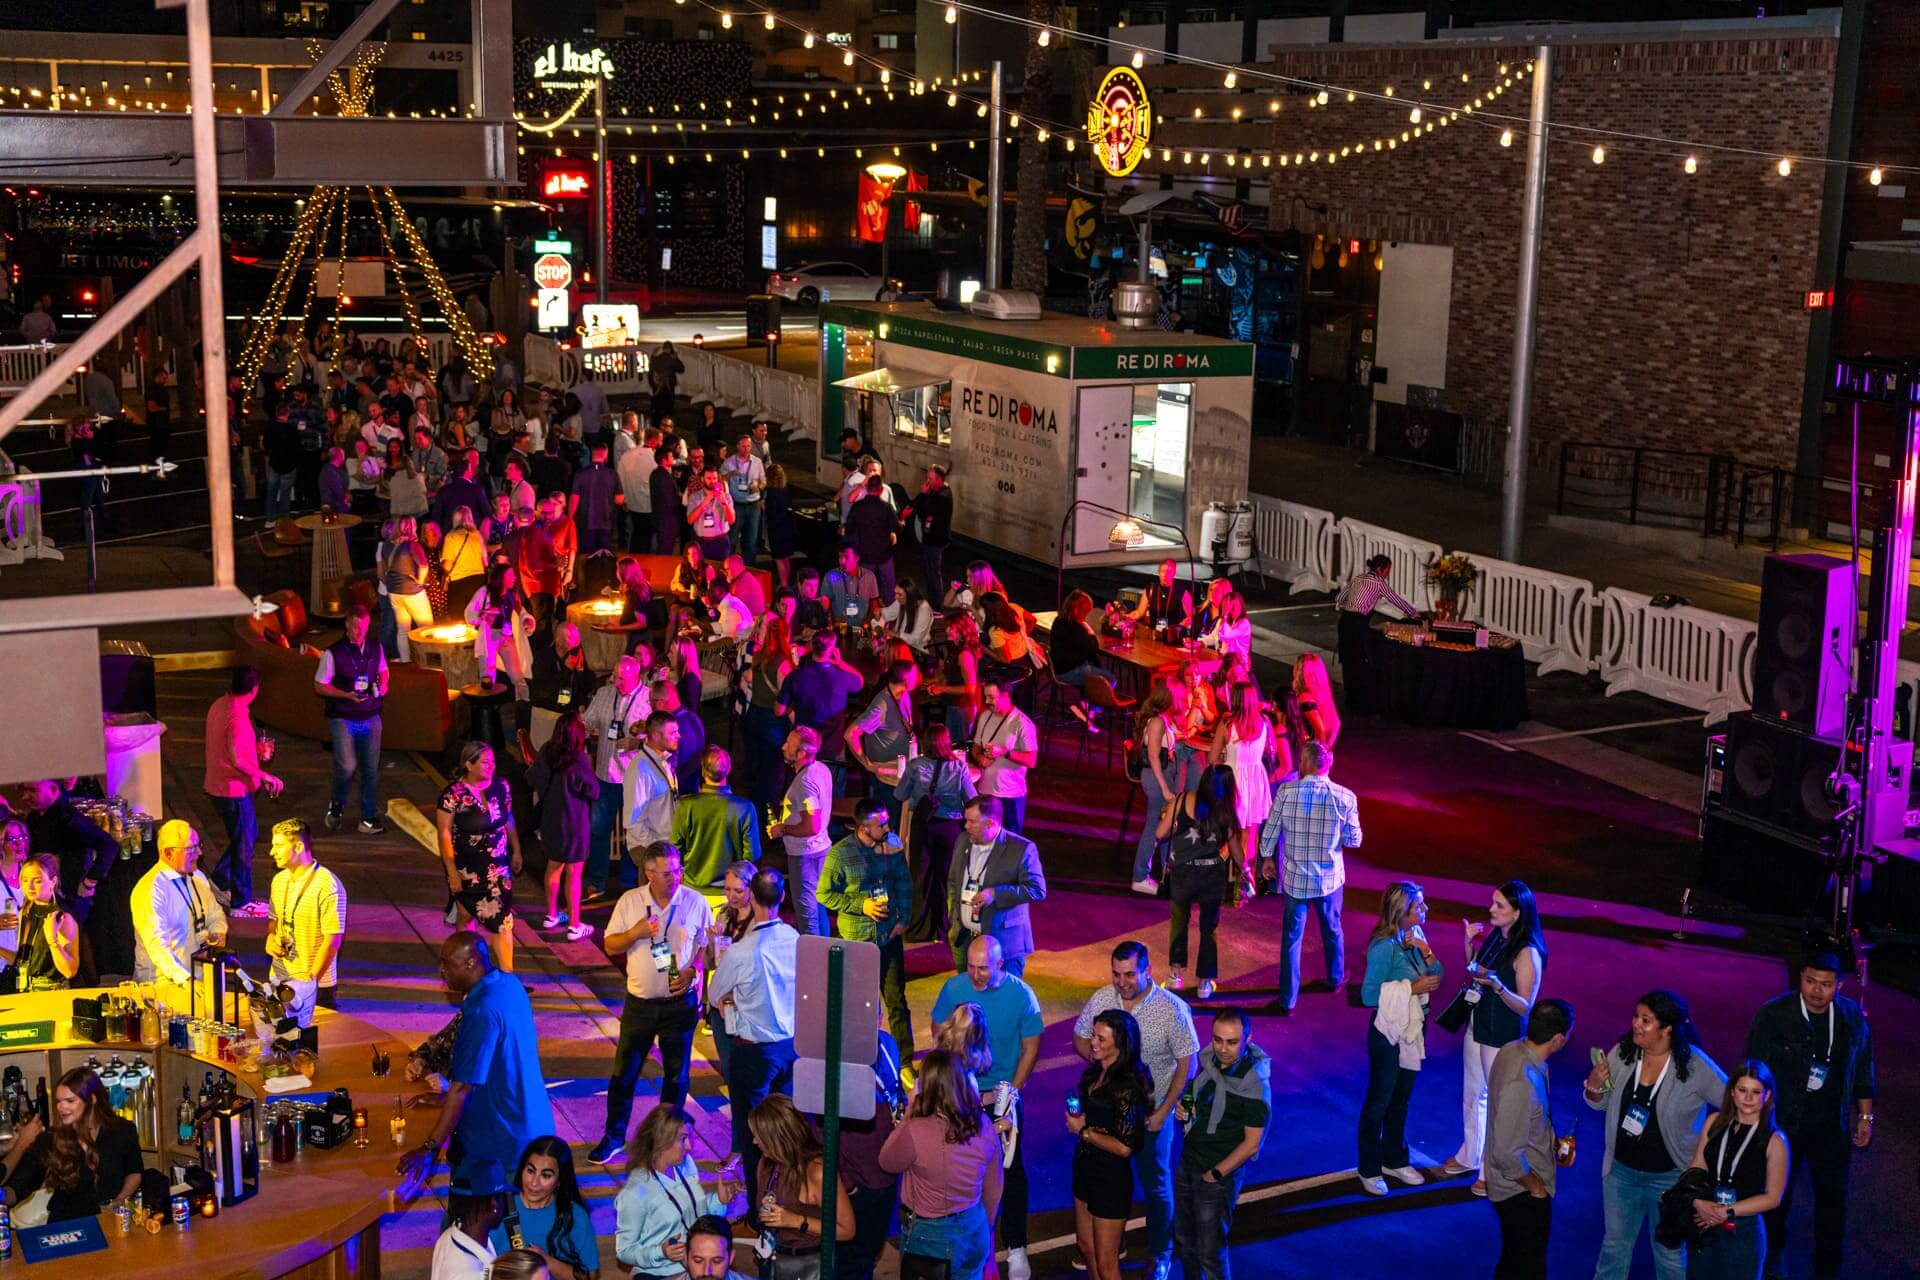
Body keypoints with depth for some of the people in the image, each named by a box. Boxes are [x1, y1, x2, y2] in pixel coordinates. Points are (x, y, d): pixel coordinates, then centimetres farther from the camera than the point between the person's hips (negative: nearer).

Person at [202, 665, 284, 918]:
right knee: (243, 845, 5)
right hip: (233, 790, -9)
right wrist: (263, 775, -21)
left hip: (217, 786, 9)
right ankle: (241, 903, 15)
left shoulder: (220, 705, 4)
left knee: (250, 833, 24)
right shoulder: (237, 714, -24)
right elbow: (236, 757, -31)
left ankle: (219, 882, 30)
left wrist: (256, 752, 24)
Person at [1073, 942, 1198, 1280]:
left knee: (1156, 1185, 12)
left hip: (1150, 1111, -3)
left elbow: (1186, 1064, -13)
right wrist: (1093, 1054, -17)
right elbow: (1080, 1037, 6)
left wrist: (1163, 1112, -16)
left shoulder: (1172, 1009, -20)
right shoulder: (1101, 998, -10)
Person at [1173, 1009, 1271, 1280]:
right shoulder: (1210, 1060, -3)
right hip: (1188, 1163, 7)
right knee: (1184, 1239, 20)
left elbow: (1251, 1144, -17)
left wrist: (1215, 1174, -13)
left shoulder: (1254, 1084, -22)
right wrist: (1186, 1108, -5)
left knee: (1210, 1253, 0)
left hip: (1220, 1175, -7)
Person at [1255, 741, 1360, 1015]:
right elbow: (1354, 841, -7)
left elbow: (1269, 833, -7)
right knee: (1332, 930, 25)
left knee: (1292, 937, 11)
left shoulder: (1286, 791, -15)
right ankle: (1335, 978, 47)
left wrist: (1267, 858, 11)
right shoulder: (1345, 797, -15)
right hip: (1330, 877, 1)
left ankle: (1288, 1001, 13)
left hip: (1294, 878, -1)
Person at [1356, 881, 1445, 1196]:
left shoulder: (1415, 936, -2)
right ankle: (1369, 1170, 21)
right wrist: (1412, 988, -23)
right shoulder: (1384, 946, -24)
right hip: (1388, 1032, -7)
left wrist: (1427, 953, -15)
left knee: (1401, 1098, 21)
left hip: (1413, 1028, 7)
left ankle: (1395, 1160, 37)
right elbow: (1369, 995, -23)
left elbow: (1435, 978, 2)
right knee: (1378, 1101, 7)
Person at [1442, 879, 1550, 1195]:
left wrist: (1496, 985, -35)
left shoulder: (1527, 953, -23)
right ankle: (1469, 1157, 41)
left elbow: (1525, 1006, -20)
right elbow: (1475, 972, 12)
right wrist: (1469, 944, -3)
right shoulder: (1495, 936, 0)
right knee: (1472, 1095, 22)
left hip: (1503, 1038, -8)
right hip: (1477, 1027, 8)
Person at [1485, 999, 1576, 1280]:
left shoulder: (1513, 1050, -6)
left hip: (1517, 1188, 8)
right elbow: (1507, 1153, -31)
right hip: (1521, 1192, -8)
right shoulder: (1522, 1083, -34)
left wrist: (1552, 1143, 10)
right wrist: (1535, 1187, -15)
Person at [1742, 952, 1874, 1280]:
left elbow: (1862, 1068, 6)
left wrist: (1865, 1116, 10)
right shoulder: (1773, 1015, -18)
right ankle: (1773, 1251, 44)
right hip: (1782, 1125, -2)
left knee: (1833, 1200, 9)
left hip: (1831, 1128, 2)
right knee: (1777, 1195, 18)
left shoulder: (1852, 1016, -8)